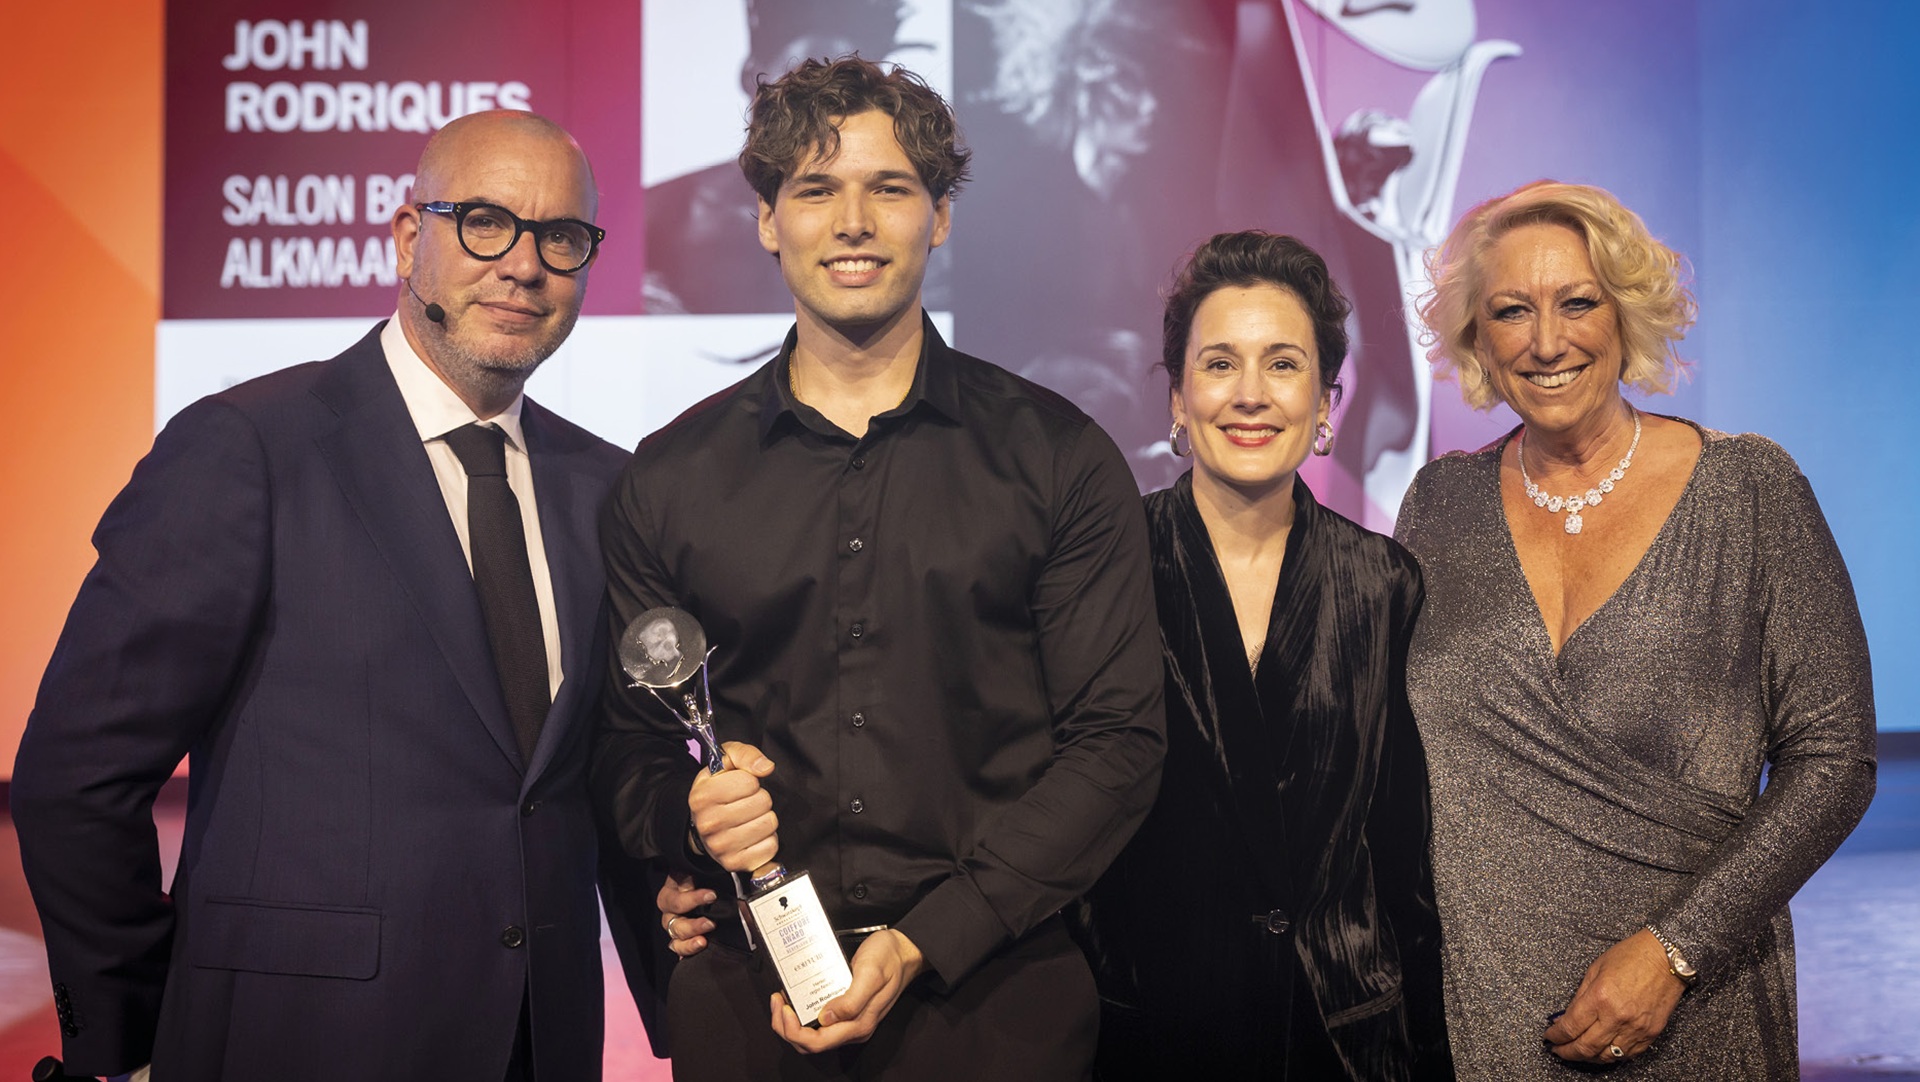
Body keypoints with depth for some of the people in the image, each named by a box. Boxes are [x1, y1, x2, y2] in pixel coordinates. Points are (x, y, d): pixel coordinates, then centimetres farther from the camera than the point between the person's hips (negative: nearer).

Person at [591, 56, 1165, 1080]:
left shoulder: (1058, 457, 0)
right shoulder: (670, 478, 5)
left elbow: (1115, 740, -3)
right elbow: (625, 743, 11)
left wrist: (926, 942, -12)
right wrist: (689, 815, -12)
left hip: (993, 988, -1)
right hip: (742, 992, 1)